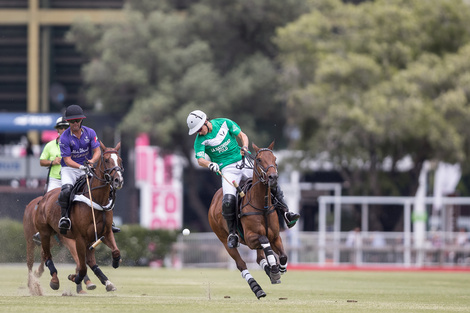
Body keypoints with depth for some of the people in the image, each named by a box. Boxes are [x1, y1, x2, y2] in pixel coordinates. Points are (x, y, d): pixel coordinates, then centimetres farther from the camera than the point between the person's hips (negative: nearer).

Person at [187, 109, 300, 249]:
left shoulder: (224, 123, 1)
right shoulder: (200, 141, -4)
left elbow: (242, 135, 7)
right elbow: (200, 160, -16)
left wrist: (244, 147, -14)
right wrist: (210, 164, -39)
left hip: (243, 163, 3)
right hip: (227, 170, -3)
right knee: (228, 200, -27)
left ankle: (285, 213, -5)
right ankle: (232, 234, -11)